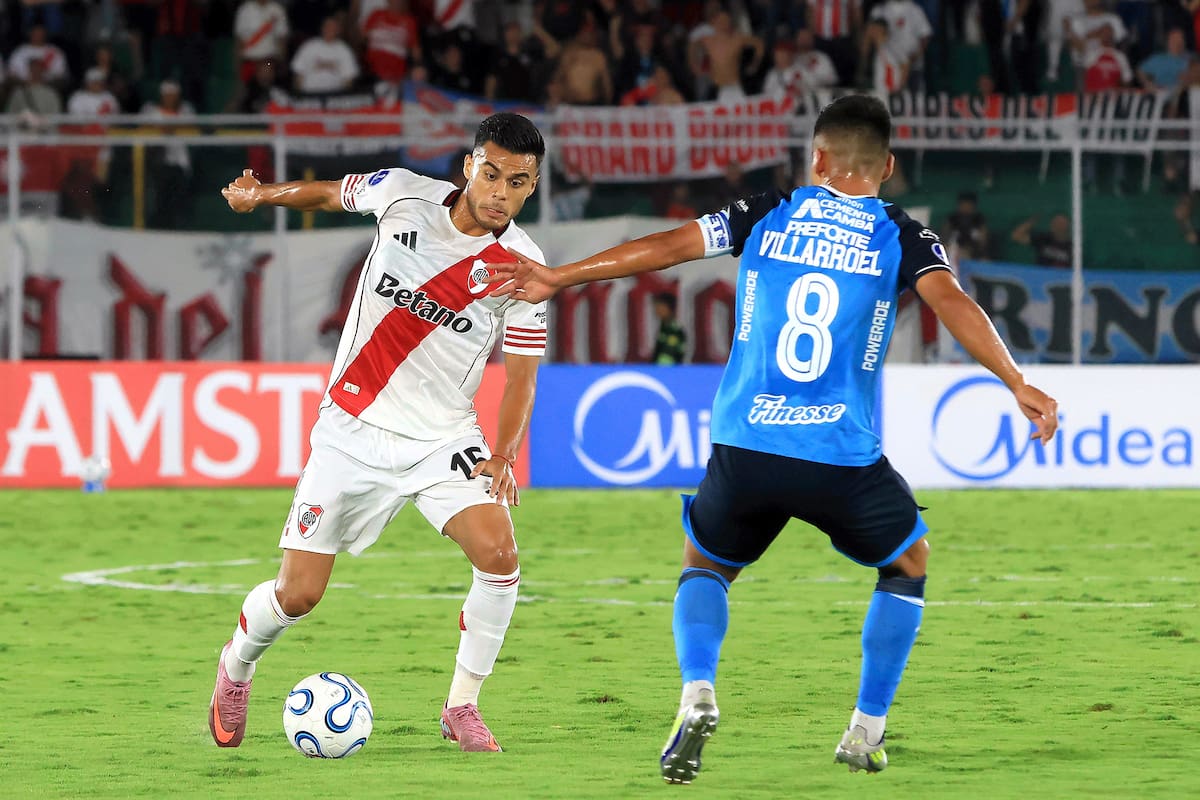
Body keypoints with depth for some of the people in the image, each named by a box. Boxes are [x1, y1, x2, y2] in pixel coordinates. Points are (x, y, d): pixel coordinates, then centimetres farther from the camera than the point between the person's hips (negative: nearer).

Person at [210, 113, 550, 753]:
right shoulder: (404, 195, -9)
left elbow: (520, 374, -2)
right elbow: (328, 194, 13)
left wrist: (503, 456, -14)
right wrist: (262, 193, 1)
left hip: (444, 436, 0)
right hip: (353, 429, 0)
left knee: (498, 552, -24)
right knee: (298, 594, -1)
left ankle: (462, 707, -5)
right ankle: (236, 666, 33)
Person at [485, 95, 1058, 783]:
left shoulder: (767, 216, 9)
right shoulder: (902, 238, 5)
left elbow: (664, 247, 10)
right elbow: (952, 301, -11)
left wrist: (559, 278, 17)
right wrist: (1017, 384, -18)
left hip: (745, 448, 1)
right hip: (844, 457, -1)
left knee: (705, 566, 25)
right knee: (909, 560, 27)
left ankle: (697, 693, -4)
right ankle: (868, 730, 22)